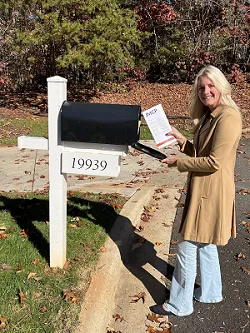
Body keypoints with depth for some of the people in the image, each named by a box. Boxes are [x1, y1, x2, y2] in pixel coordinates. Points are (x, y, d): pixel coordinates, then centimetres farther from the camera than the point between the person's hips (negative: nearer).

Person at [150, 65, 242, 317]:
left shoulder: (228, 117, -19)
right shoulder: (208, 117, 12)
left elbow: (215, 162, -23)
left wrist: (179, 161, -14)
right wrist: (182, 141, 2)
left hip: (212, 192, -10)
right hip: (201, 189, 10)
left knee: (187, 246, -1)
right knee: (204, 243, 21)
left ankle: (179, 305, 15)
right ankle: (210, 293, 39)